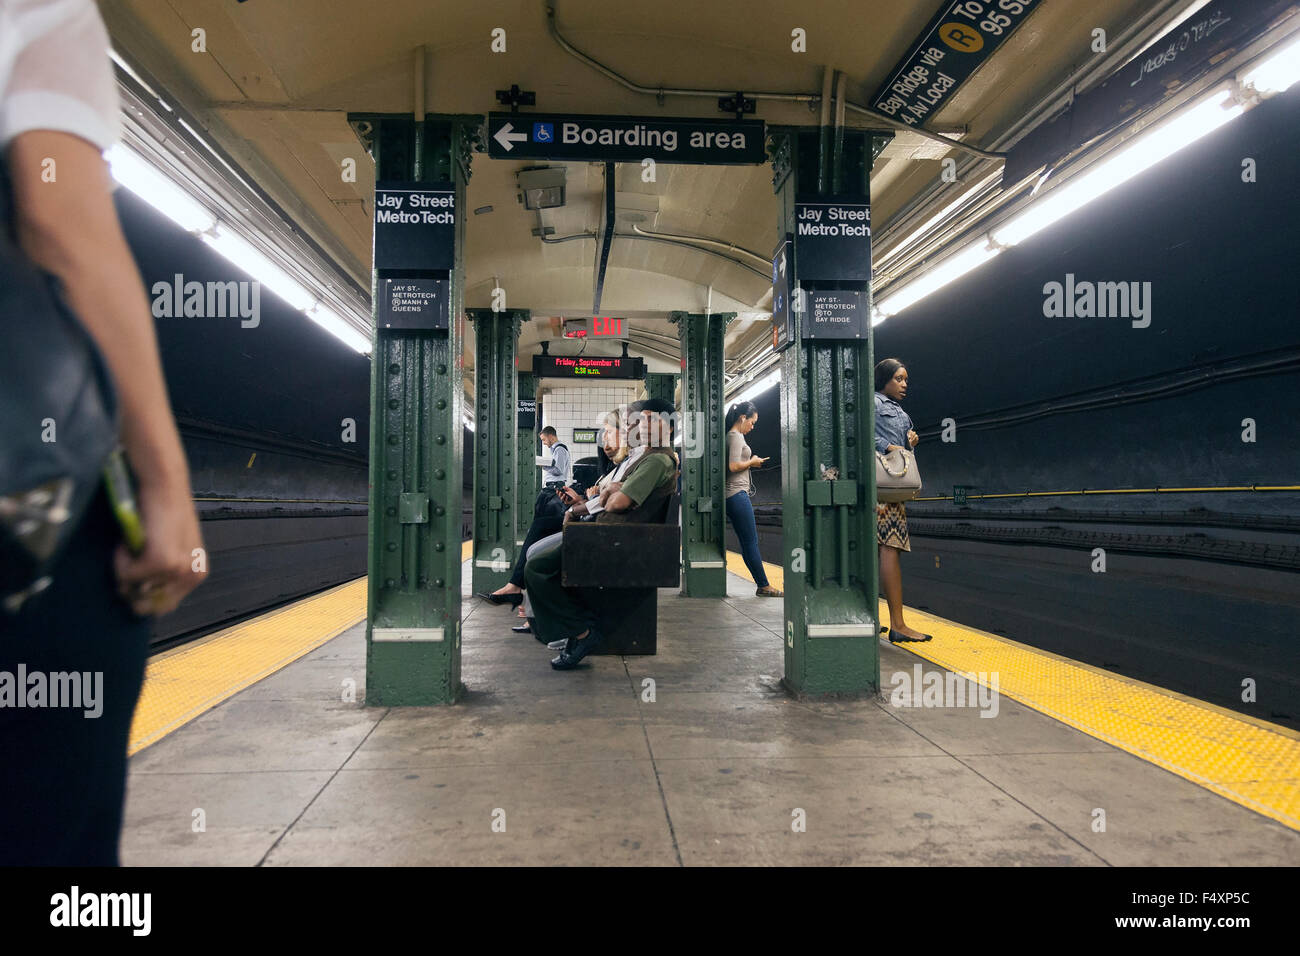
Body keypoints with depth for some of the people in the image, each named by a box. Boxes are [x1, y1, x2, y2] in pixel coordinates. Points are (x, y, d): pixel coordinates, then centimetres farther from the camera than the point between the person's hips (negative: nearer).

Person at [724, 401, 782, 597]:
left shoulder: (732, 436, 20)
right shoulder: (736, 436, -10)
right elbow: (734, 466, -20)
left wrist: (751, 462, 14)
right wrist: (752, 462, -5)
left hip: (733, 495, 10)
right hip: (738, 494, -10)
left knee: (747, 542, 9)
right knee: (751, 542, -7)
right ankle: (764, 586, -3)